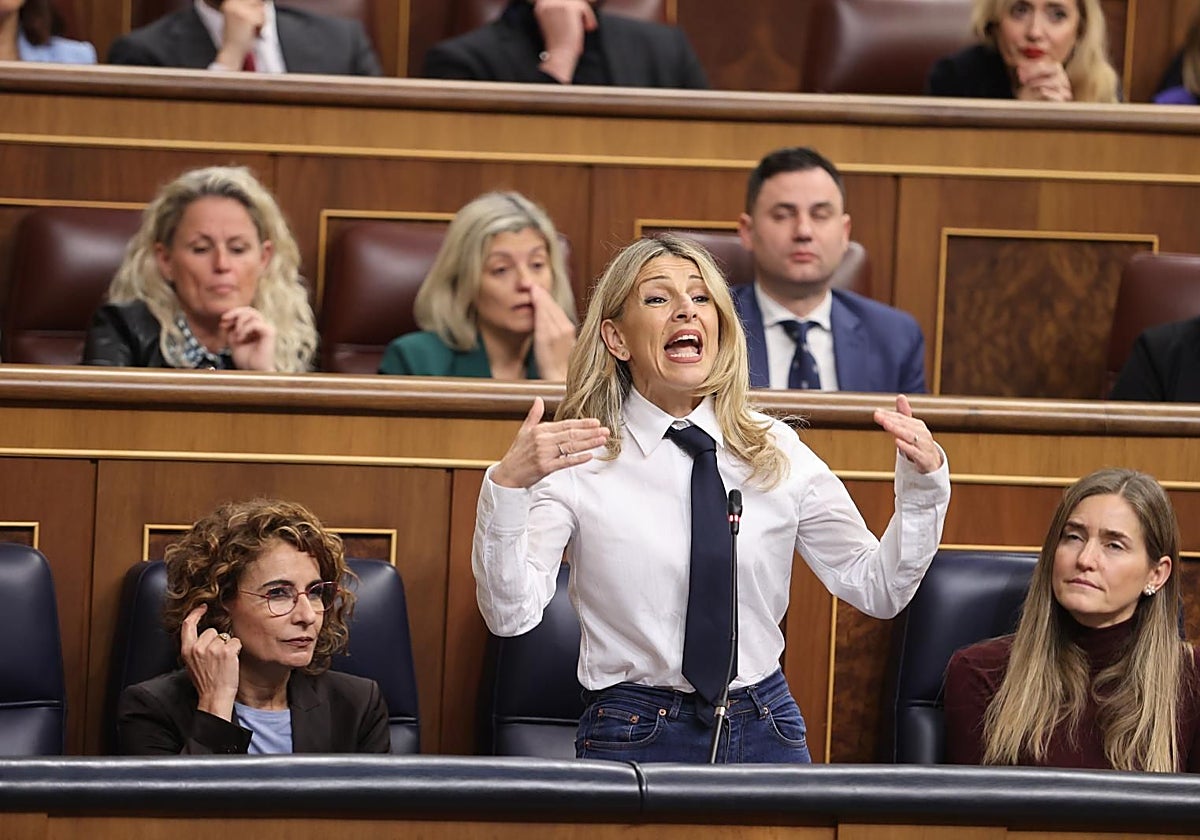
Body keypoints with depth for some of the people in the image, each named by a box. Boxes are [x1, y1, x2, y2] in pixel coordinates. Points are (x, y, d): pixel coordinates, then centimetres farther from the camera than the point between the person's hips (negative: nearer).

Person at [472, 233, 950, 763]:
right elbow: (510, 614, -15)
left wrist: (923, 483, -6)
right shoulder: (574, 462, -5)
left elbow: (877, 588, 8)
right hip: (635, 739, -3)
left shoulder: (776, 453, 5)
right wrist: (506, 487, -29)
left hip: (767, 734, 3)